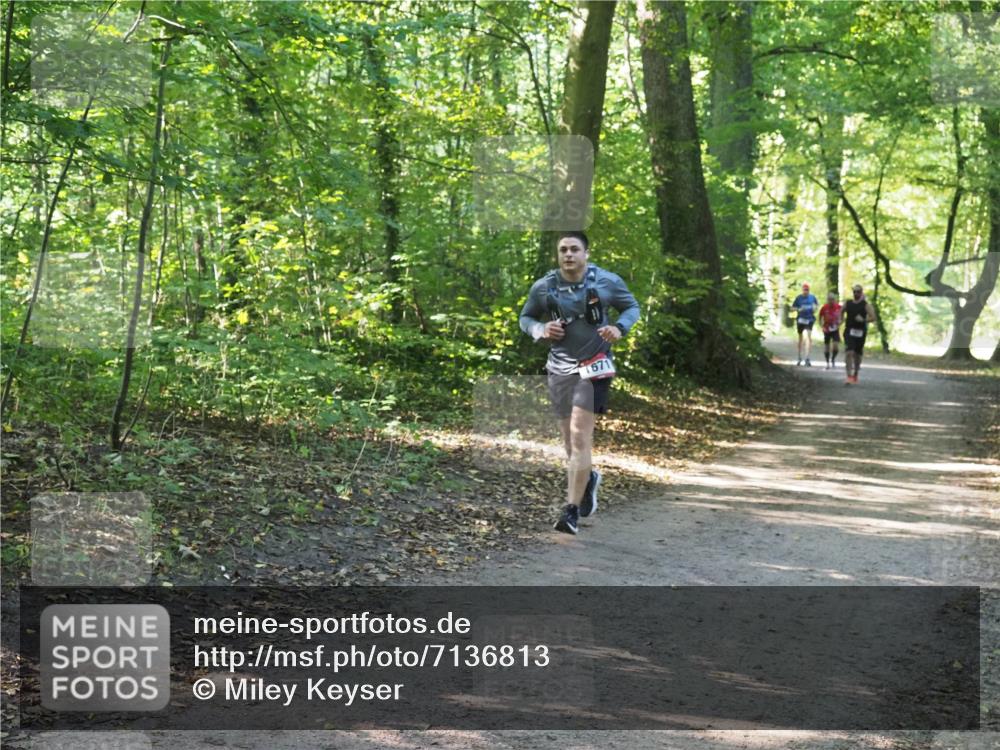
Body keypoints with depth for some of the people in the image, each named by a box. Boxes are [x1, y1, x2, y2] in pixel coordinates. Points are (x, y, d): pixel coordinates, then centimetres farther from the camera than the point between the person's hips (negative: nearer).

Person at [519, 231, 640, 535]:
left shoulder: (607, 282, -6)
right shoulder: (543, 287, -2)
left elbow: (632, 306, 9)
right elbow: (525, 318, 12)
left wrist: (620, 327, -12)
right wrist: (541, 330, -10)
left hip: (593, 367, -3)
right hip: (560, 369, 3)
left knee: (579, 435, -15)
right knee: (570, 441, 11)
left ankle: (572, 511, -14)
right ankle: (588, 479, 44)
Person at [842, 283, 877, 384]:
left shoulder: (866, 305, -3)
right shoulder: (847, 303, 5)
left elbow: (873, 318, -9)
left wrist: (863, 320, -25)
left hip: (860, 332, 0)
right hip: (849, 331, 0)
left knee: (857, 355, 11)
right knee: (849, 352, -16)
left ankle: (855, 374, 31)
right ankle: (849, 375, -19)